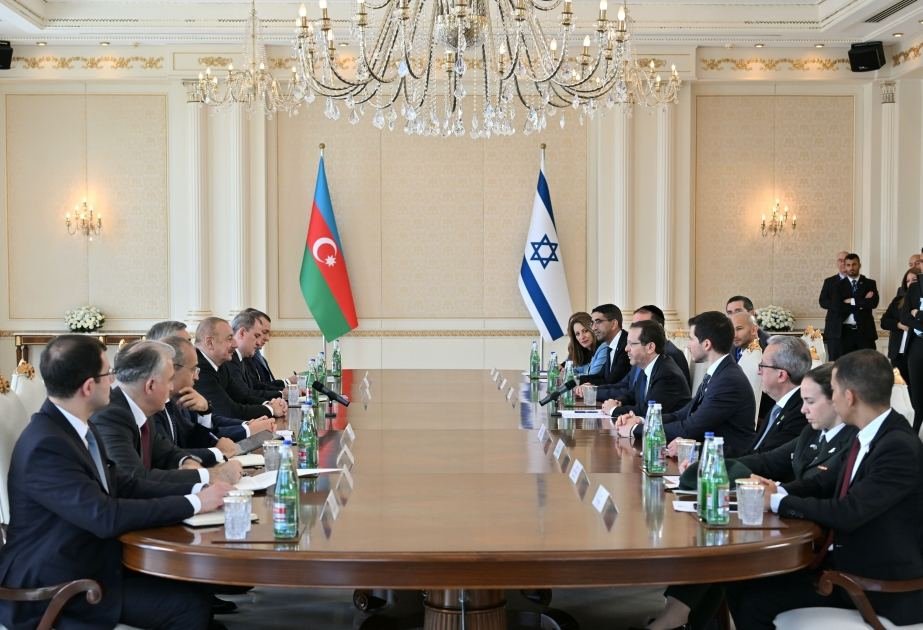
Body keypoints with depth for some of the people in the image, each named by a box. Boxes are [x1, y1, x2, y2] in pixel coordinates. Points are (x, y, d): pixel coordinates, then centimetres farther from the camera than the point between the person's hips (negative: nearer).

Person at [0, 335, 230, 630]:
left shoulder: (76, 427, 4)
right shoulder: (46, 445, -25)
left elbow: (123, 484, 6)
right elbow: (106, 516, -30)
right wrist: (193, 503, -23)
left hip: (86, 560, 9)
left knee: (187, 579, -1)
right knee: (189, 603, -13)